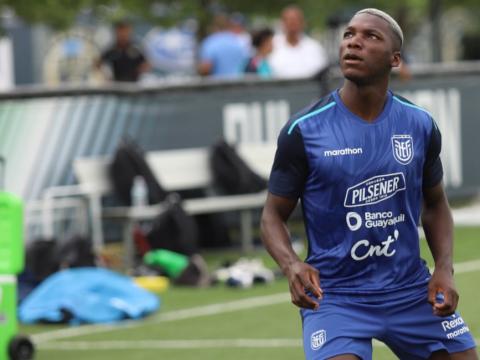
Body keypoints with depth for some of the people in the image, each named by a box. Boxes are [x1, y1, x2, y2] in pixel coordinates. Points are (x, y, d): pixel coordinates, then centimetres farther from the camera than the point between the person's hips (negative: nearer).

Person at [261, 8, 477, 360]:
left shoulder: (420, 125, 1)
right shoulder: (303, 131, -8)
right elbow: (274, 214, -1)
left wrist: (444, 267, -1)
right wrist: (291, 264, -21)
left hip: (412, 291, 4)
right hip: (334, 295, -4)